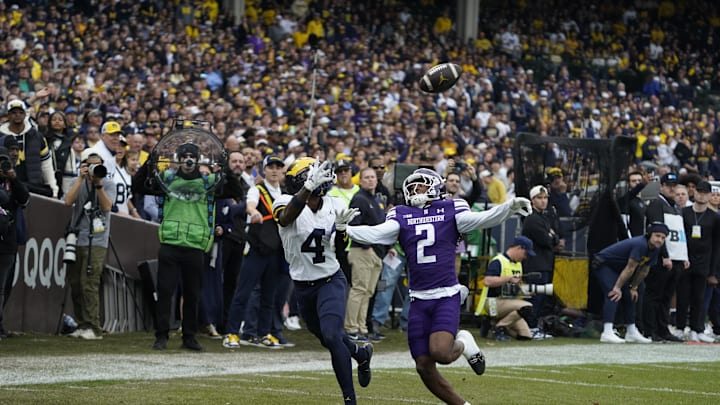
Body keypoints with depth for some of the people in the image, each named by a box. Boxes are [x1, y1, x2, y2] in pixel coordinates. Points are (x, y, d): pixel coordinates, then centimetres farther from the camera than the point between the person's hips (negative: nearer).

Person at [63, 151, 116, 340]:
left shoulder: (108, 184, 2)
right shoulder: (78, 183, 11)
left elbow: (107, 207, -12)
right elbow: (68, 201, -7)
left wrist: (98, 184, -20)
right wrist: (81, 178, -12)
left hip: (96, 241, -5)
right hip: (77, 238, 5)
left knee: (89, 283, -13)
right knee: (75, 283, 6)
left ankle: (94, 328, -11)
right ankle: (82, 325, 16)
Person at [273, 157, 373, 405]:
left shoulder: (334, 206, -5)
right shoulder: (288, 203, -16)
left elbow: (339, 250, 4)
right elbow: (286, 218, -43)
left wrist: (342, 228, -16)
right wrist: (310, 186, -53)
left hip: (331, 280, -1)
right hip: (303, 285, 1)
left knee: (331, 336, -20)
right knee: (325, 336, 19)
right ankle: (361, 353, 51)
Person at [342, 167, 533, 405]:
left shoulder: (450, 211, 2)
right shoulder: (401, 216, 8)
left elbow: (481, 219, -10)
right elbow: (375, 234, -4)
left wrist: (510, 207, -26)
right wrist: (345, 229, -20)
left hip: (447, 296, -3)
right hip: (418, 299, 3)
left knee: (440, 352, -24)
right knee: (424, 367, 0)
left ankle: (463, 344, 11)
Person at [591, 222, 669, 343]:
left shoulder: (654, 249, 0)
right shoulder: (640, 244, -29)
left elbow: (644, 270, 8)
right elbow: (630, 268, -27)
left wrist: (634, 288, 11)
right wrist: (617, 288, -25)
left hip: (616, 269, 10)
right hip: (603, 264, -10)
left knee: (629, 296, 13)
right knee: (614, 294, -25)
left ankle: (631, 332, 24)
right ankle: (607, 332, -35)